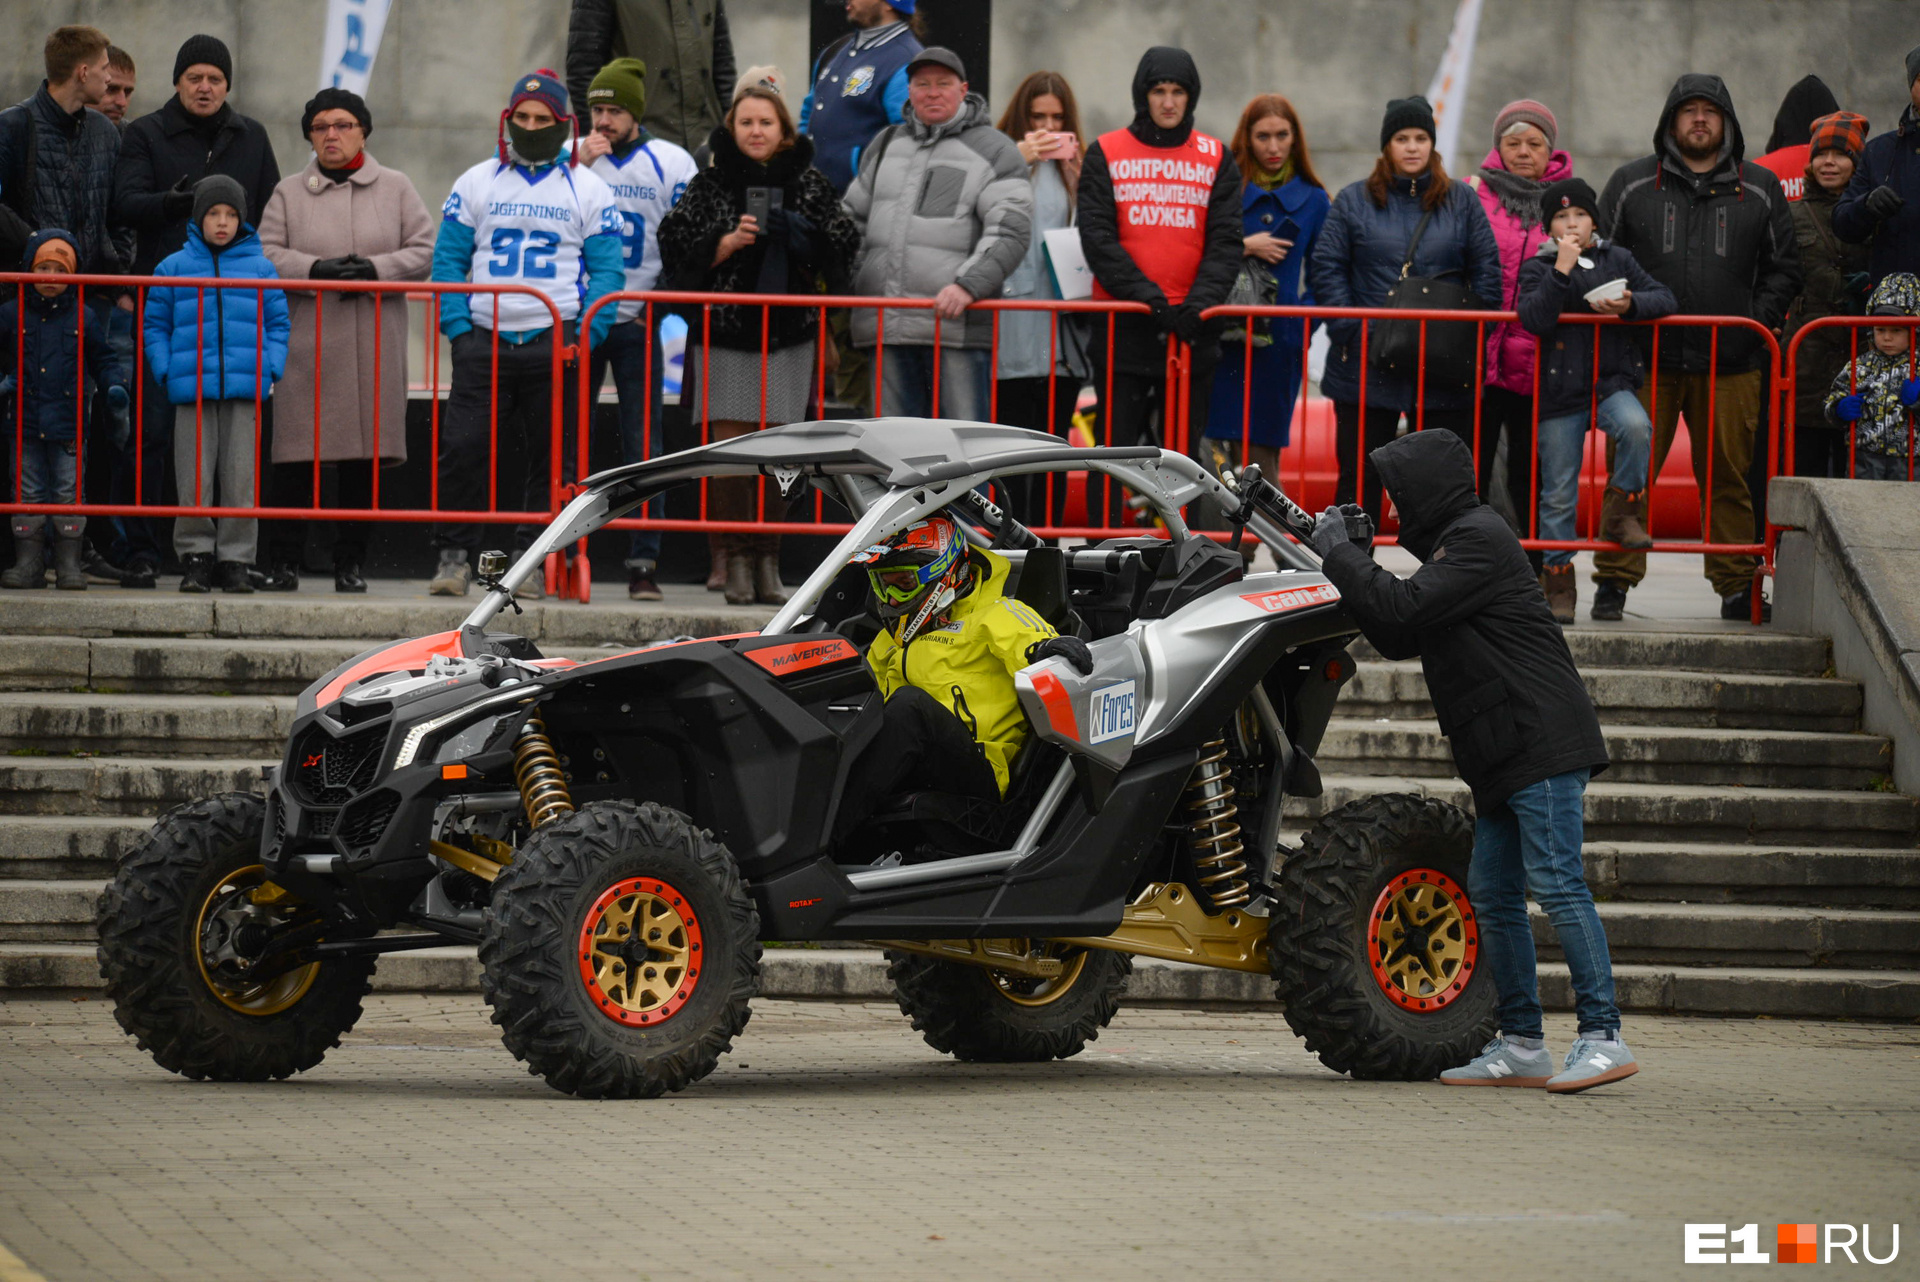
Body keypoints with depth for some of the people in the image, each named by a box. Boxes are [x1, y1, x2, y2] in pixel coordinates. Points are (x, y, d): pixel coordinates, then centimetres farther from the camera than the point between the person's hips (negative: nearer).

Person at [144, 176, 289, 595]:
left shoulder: (261, 268, 10)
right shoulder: (174, 267, 9)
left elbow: (277, 324, 14)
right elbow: (155, 325, 11)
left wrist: (272, 370, 1)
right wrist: (166, 371, -1)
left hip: (246, 388, 0)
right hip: (192, 390, 0)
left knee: (241, 477, -1)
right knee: (195, 478, -2)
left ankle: (236, 560, 5)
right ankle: (195, 557, 4)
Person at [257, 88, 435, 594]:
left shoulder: (396, 188, 11)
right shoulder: (289, 193, 11)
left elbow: (424, 251, 4)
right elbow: (267, 254, 3)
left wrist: (375, 268, -12)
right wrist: (316, 270, -14)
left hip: (373, 344, 0)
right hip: (307, 342, 0)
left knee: (363, 456, 1)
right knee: (297, 456, -5)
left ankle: (351, 563, 9)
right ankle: (285, 561, 2)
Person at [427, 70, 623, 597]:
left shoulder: (588, 190, 8)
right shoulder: (475, 183, 11)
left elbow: (607, 270, 5)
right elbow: (448, 259, 9)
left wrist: (586, 336, -8)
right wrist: (458, 329, -4)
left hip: (554, 343, 0)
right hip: (484, 340, 0)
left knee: (552, 456, 2)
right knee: (461, 448, -8)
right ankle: (455, 558, -1)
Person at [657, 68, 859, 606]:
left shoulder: (808, 182, 8)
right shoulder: (710, 183, 4)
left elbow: (843, 246, 7)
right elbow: (678, 247, 0)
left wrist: (799, 237, -10)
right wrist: (728, 242, -15)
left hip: (788, 333, 2)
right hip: (724, 329, -2)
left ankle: (768, 564, 8)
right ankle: (735, 563, -5)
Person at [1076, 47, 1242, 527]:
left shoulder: (1215, 159, 9)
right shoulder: (1106, 154, 5)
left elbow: (1225, 240, 4)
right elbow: (1097, 236, -3)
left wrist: (1202, 300, -13)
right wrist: (1145, 295, -15)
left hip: (1192, 328, 1)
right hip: (1124, 324, -1)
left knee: (1183, 451, 5)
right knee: (1116, 446, 0)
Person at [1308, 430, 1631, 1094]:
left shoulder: (1478, 539, -9)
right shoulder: (1452, 542, 23)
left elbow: (1401, 611, -18)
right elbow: (1400, 639, 23)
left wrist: (1339, 555, -6)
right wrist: (1350, 557, 15)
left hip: (1542, 743, -11)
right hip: (1504, 756, 11)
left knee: (1556, 883, -15)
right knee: (1492, 895, 9)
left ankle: (1603, 1036, -18)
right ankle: (1522, 1045, 11)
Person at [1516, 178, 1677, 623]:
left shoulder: (1616, 260, 10)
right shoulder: (1537, 268, 5)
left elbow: (1664, 298, 7)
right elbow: (1533, 319, -12)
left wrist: (1630, 306, -13)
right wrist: (1562, 270, -16)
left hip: (1612, 381, 1)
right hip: (1559, 392, 0)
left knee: (1635, 427, -33)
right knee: (1558, 494, 1)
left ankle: (1622, 513, -13)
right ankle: (1558, 580, 12)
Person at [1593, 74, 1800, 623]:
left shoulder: (1759, 189, 11)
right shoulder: (1632, 184, 9)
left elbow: (1783, 268, 13)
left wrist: (1758, 321, -1)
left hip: (1732, 365, 1)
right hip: (1647, 358, -1)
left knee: (1728, 476, 4)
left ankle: (1736, 584, 11)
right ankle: (1613, 581, 1)